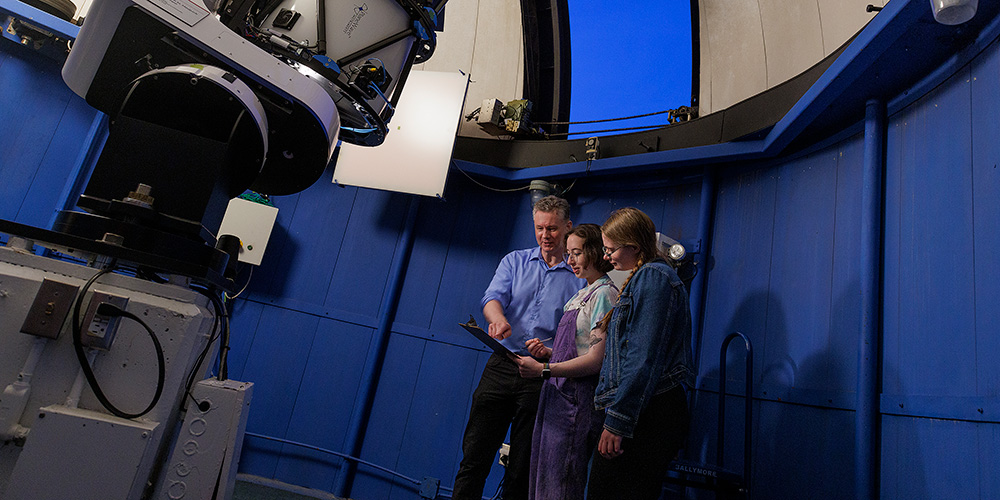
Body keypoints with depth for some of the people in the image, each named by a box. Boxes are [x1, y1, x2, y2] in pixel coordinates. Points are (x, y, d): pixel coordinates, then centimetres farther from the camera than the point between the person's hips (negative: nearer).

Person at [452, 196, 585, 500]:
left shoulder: (580, 276, 5)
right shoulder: (515, 261, 12)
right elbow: (493, 297, -4)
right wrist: (498, 318, -28)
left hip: (543, 375, -1)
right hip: (501, 367, 2)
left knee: (522, 469, 7)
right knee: (474, 455, 2)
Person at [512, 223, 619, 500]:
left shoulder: (604, 294, -11)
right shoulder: (584, 294, 17)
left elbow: (597, 360, -18)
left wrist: (544, 369, -19)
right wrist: (548, 351, 6)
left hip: (578, 399, -9)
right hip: (559, 395, 9)